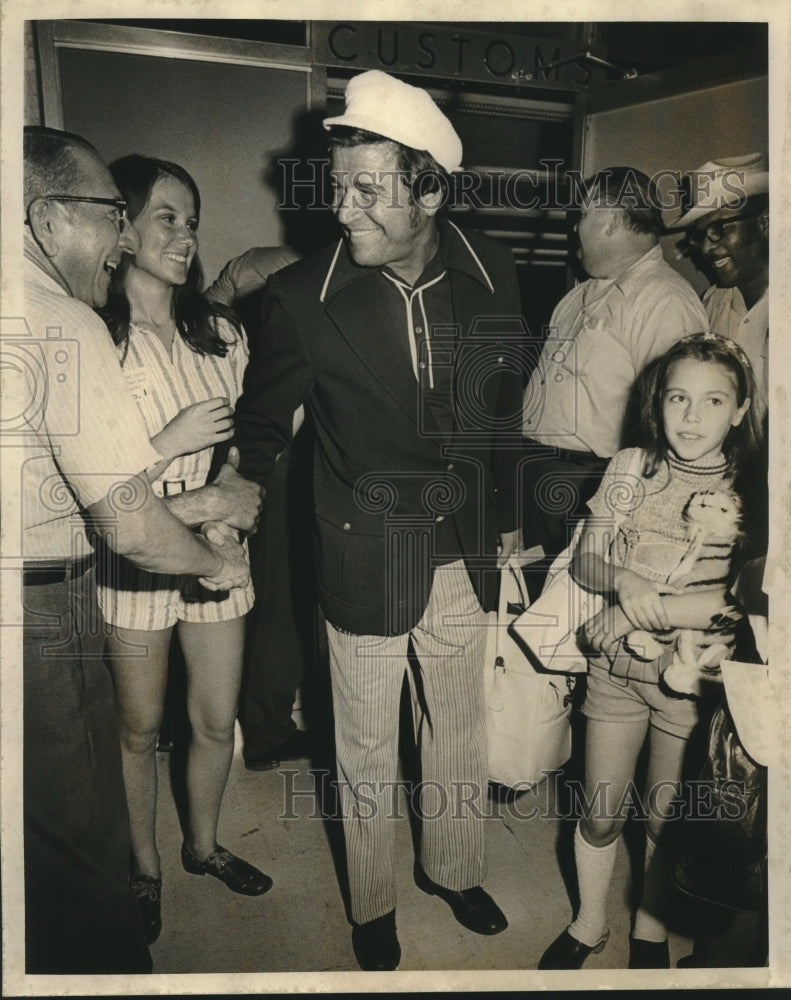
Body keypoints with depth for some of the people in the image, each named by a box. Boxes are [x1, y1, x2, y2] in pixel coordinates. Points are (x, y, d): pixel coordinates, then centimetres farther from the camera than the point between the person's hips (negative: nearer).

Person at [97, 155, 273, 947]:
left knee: (217, 720, 14)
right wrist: (171, 443, -19)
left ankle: (203, 844, 41)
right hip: (133, 558, -4)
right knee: (138, 727, 13)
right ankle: (144, 867, 38)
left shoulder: (219, 332, 5)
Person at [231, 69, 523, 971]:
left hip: (462, 557, 3)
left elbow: (501, 408, 7)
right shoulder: (302, 296, -13)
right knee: (366, 747, 15)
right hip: (364, 561, -2)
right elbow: (263, 417, 2)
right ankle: (371, 903, 41)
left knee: (460, 728, 20)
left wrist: (503, 518, 11)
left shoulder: (491, 277, -5)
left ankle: (452, 868, 48)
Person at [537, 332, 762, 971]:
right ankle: (590, 923, 40)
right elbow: (584, 563, 1)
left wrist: (653, 609, -22)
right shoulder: (629, 468, -3)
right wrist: (624, 582, -20)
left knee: (668, 817, 16)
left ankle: (651, 928, 43)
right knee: (600, 812, 14)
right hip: (616, 670, 2)